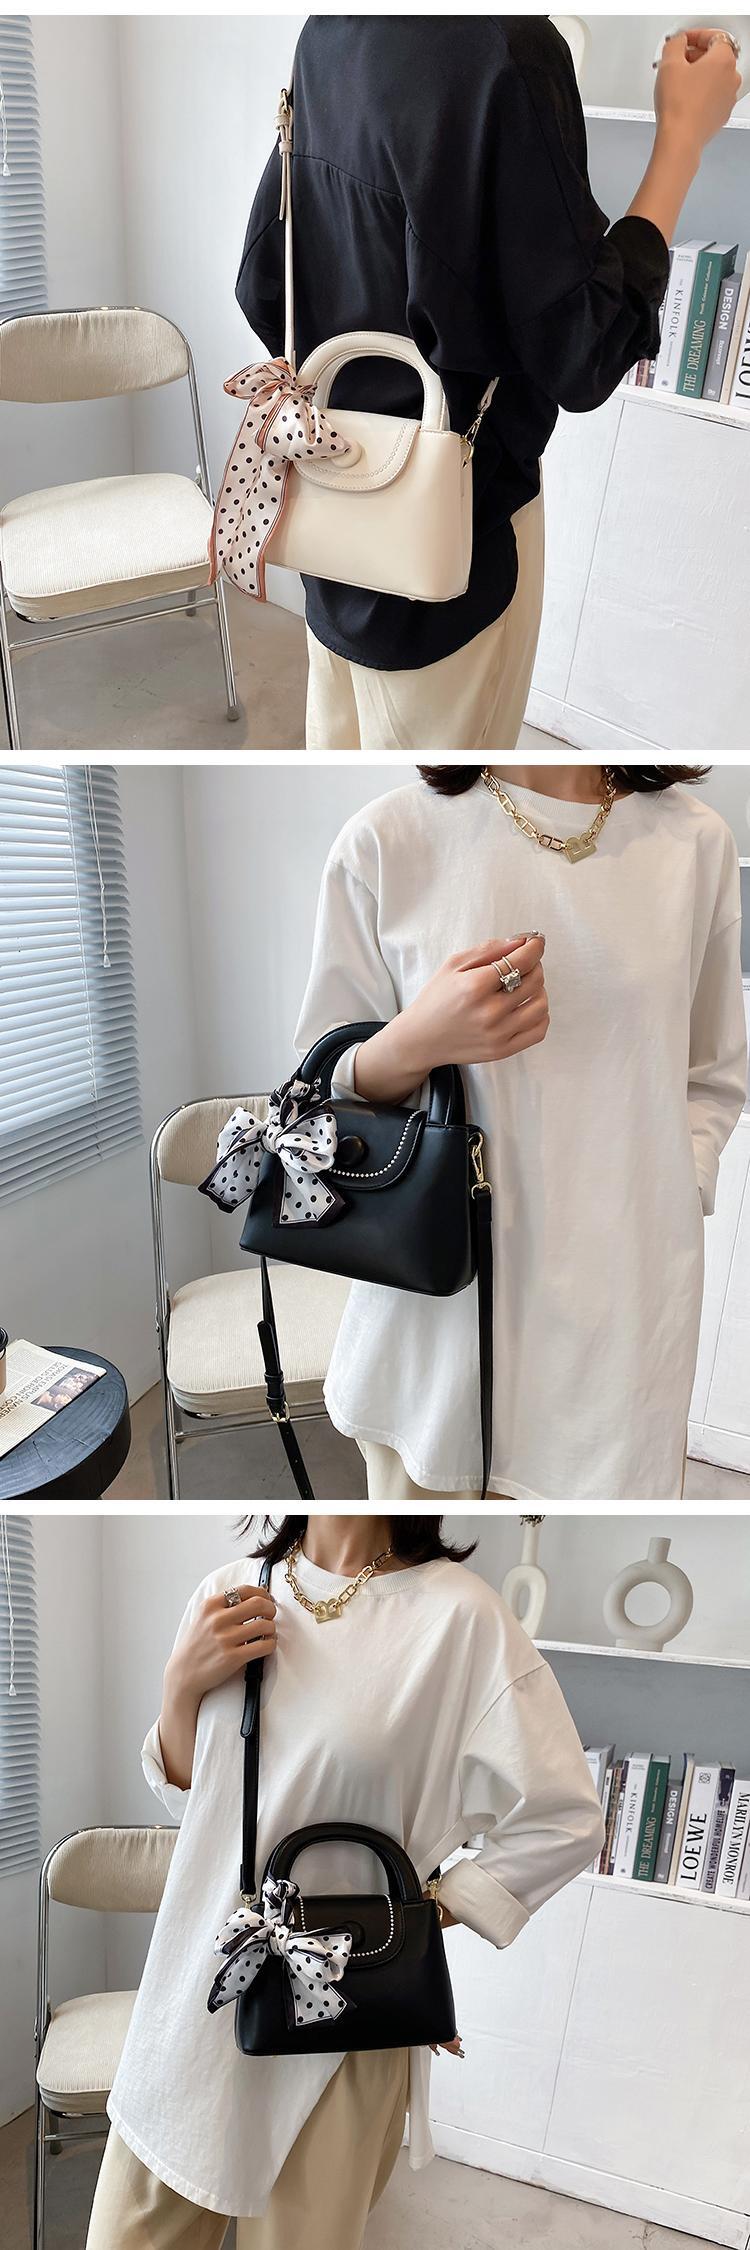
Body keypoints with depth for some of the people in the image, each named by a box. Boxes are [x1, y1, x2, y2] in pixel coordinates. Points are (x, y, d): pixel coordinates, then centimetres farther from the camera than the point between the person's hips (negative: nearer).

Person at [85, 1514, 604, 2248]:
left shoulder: (458, 1613, -15)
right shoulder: (230, 1594, 2)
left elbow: (562, 1820, -11)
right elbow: (189, 1799, 10)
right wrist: (182, 1686, -7)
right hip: (192, 1988, 4)